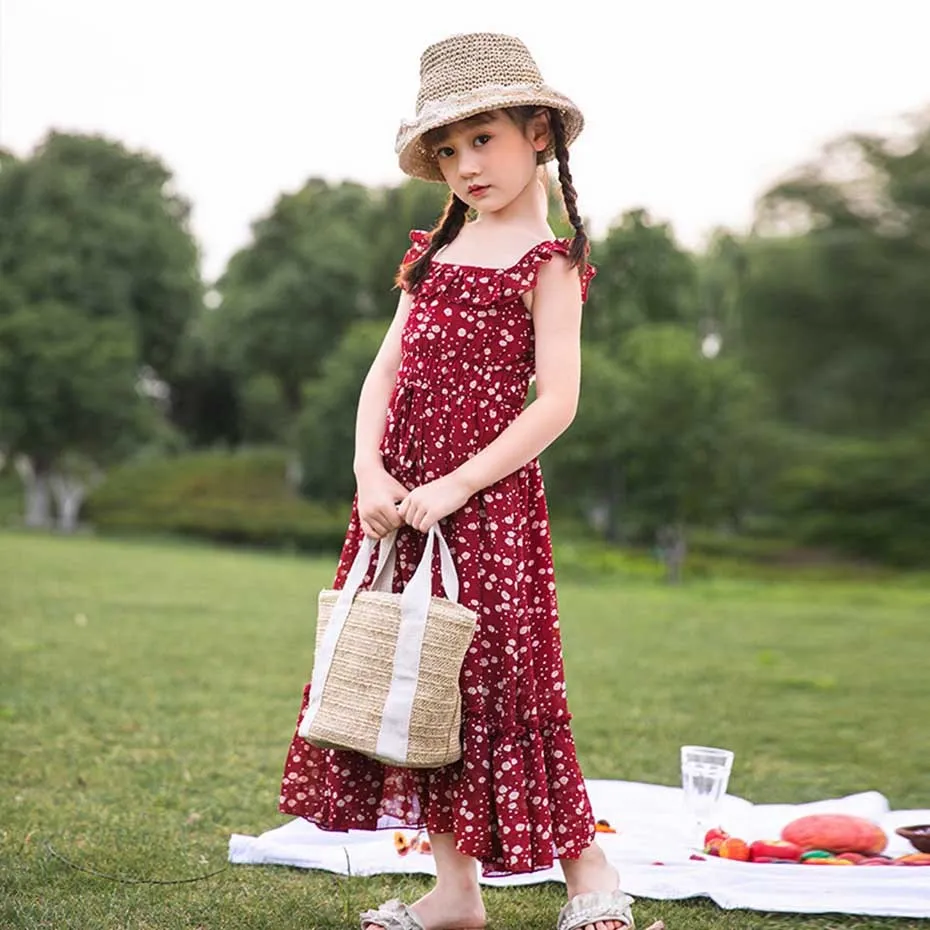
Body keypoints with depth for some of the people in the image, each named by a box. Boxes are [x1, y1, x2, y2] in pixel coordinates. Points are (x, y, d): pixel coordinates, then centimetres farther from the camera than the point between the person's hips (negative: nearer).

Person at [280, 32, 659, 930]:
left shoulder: (545, 263, -5)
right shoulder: (436, 251, 15)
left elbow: (556, 401, -12)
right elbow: (384, 371, 11)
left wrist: (456, 487, -17)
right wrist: (369, 471, -5)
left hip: (485, 494, -7)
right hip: (399, 493, 7)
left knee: (489, 678, -5)